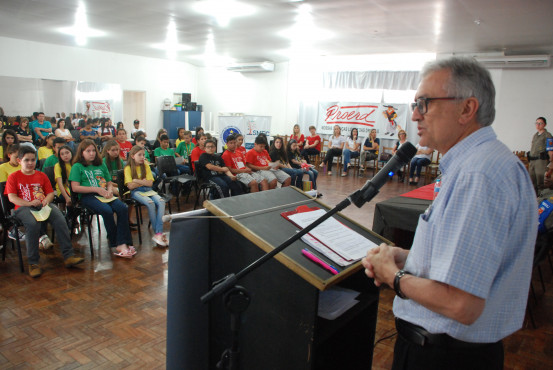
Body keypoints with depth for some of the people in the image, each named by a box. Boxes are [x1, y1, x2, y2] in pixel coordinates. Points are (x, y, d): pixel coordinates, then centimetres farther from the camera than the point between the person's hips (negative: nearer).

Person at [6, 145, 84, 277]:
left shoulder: (41, 175, 22)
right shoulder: (13, 177, 11)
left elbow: (50, 193, 16)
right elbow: (12, 197, 0)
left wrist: (46, 201, -8)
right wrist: (29, 203, -16)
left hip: (43, 205, 3)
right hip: (24, 207, -3)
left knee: (60, 219, -27)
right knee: (33, 224, -36)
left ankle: (68, 256, -26)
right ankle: (33, 263, -25)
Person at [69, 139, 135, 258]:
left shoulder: (101, 165, 24)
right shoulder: (77, 167, 9)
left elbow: (109, 183, 23)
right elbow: (75, 187, -3)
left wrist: (109, 190, -2)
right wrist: (96, 189, -10)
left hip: (104, 195, 4)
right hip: (88, 196, -4)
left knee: (123, 208, -26)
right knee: (107, 210, -34)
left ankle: (123, 243, -31)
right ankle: (115, 244, -22)